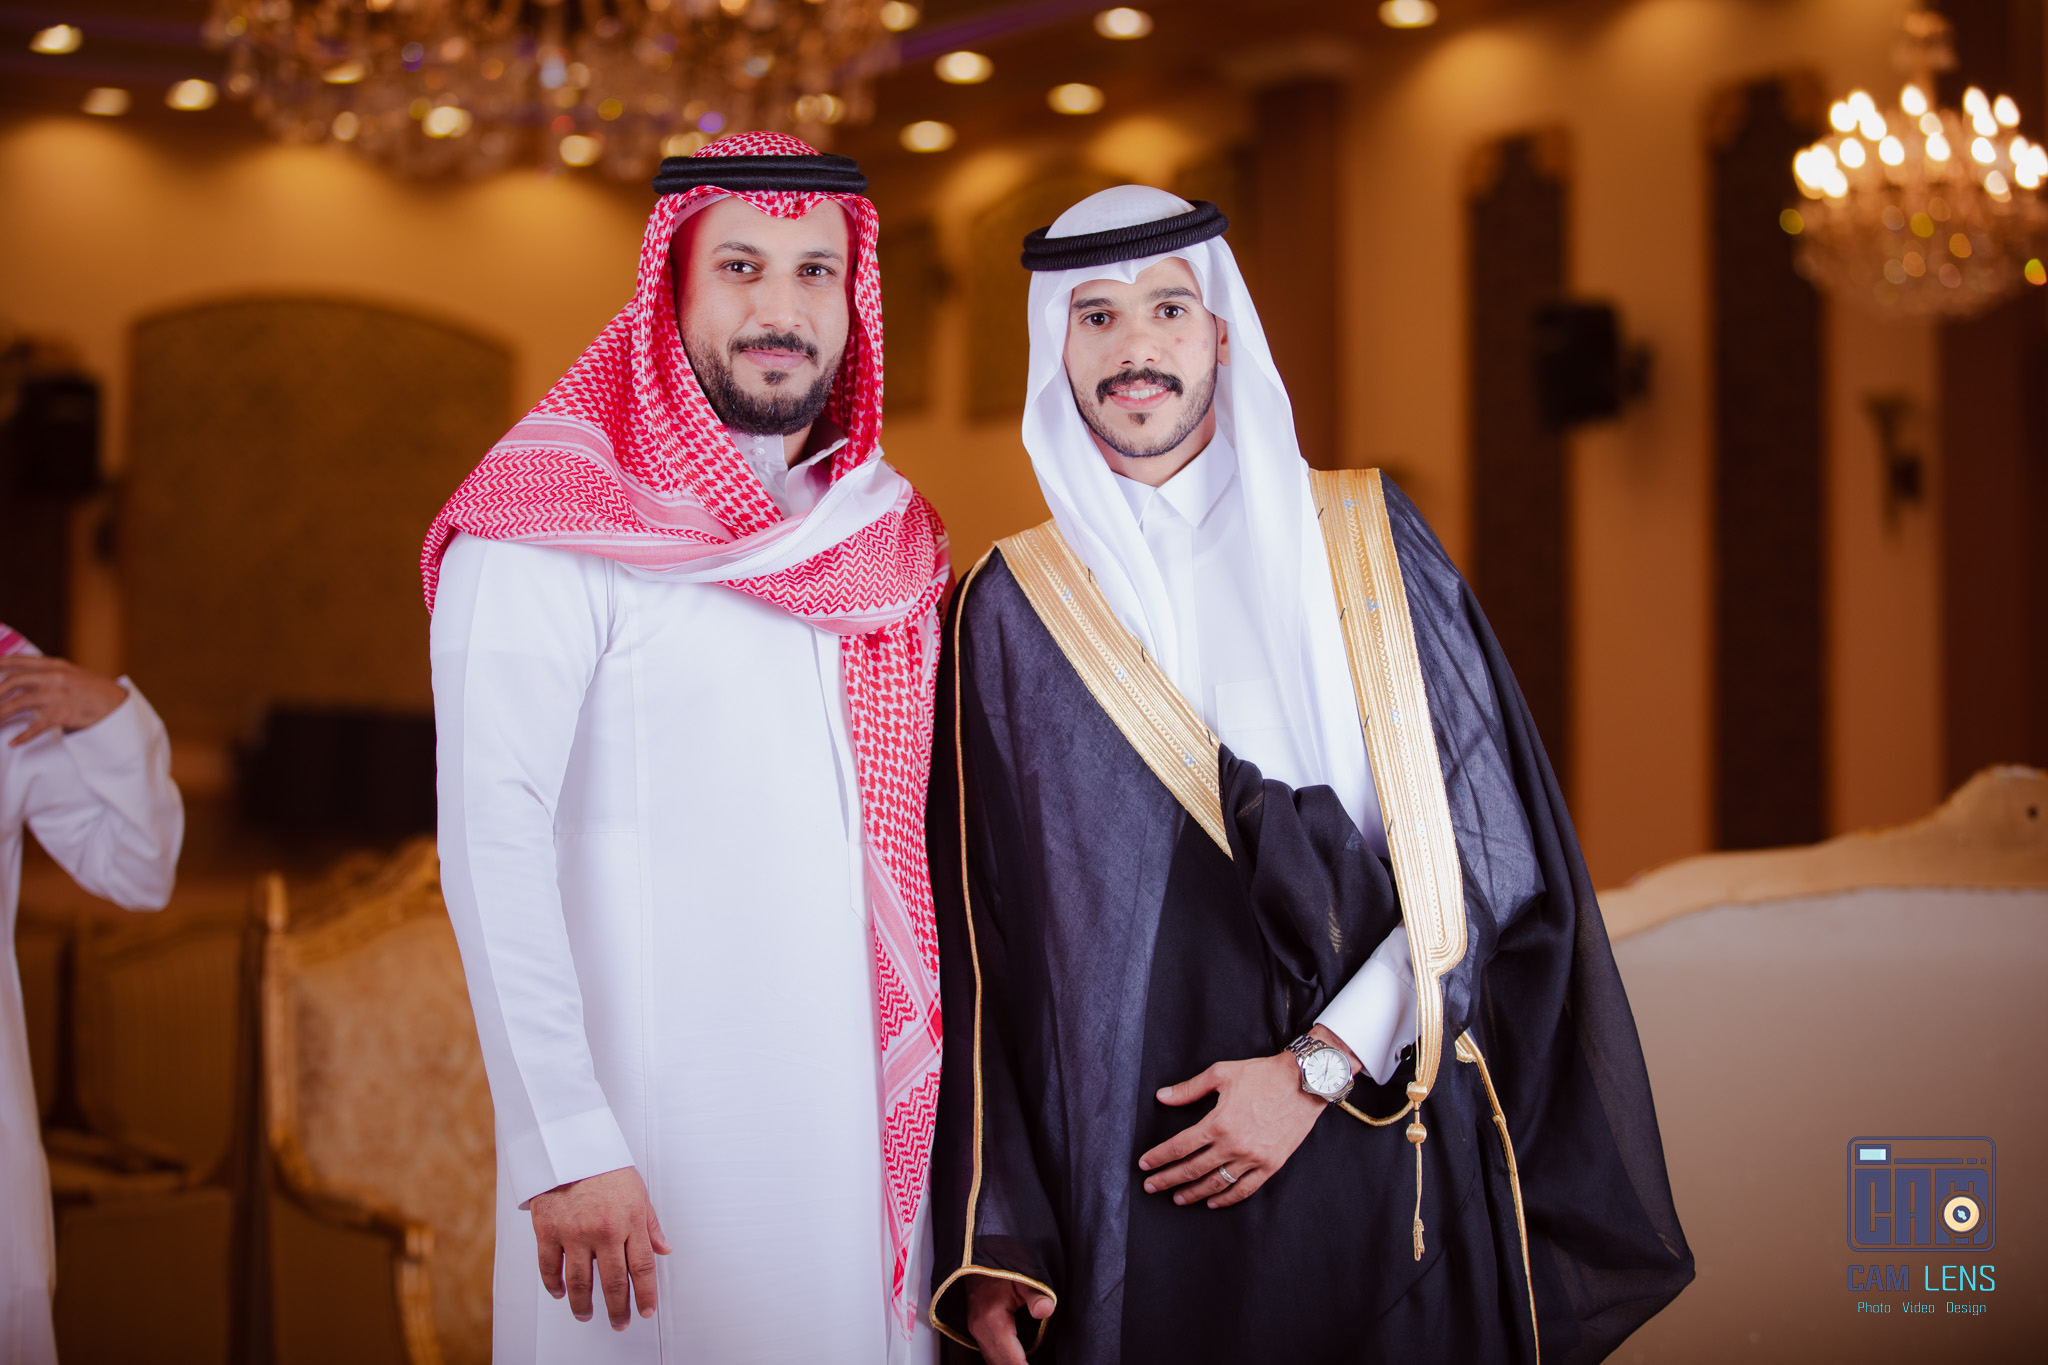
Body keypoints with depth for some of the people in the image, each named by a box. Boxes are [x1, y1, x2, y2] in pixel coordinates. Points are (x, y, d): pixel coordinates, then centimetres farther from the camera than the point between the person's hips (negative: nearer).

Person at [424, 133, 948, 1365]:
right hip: (657, 1138, -5)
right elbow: (493, 839, -15)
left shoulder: (895, 532, 10)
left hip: (876, 1118, 5)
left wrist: (929, 1075, 6)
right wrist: (564, 1146, -21)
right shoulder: (549, 524, -8)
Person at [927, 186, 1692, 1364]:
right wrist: (990, 1241, -4)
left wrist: (1316, 1070, -12)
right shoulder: (1009, 613, 4)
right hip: (1132, 1196, 0)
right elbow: (976, 947, 3)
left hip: (1387, 1160, 0)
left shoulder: (1367, 545, 2)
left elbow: (1489, 855, -2)